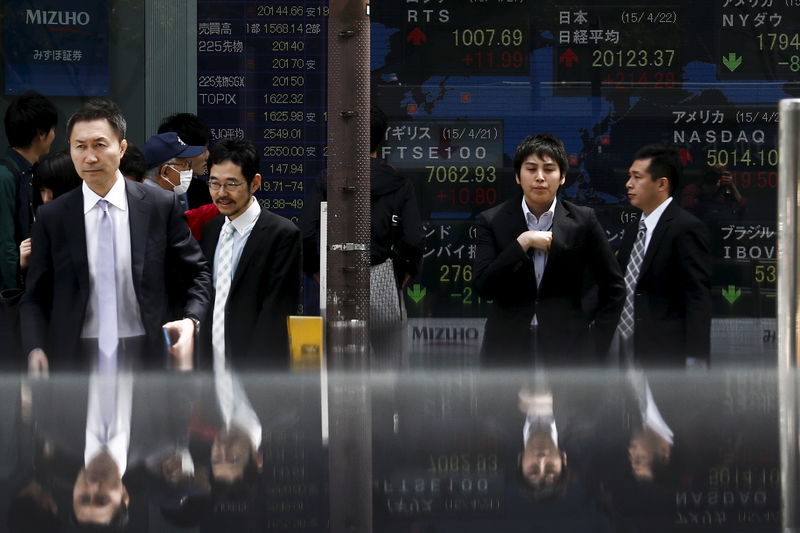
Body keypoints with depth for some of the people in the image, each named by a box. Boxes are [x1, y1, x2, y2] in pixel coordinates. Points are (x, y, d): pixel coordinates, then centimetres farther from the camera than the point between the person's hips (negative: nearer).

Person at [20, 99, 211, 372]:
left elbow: (198, 274, 5)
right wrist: (36, 350, -13)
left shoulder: (161, 206, -1)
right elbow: (36, 297, 4)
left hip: (146, 353, 0)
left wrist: (191, 321, -14)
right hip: (76, 356, 0)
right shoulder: (51, 217, 1)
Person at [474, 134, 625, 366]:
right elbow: (484, 286, -8)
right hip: (509, 351, 0)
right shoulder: (492, 221, 2)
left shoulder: (582, 221, 2)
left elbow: (613, 288, 9)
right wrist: (522, 243, -15)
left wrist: (596, 344, 3)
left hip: (566, 350, 0)